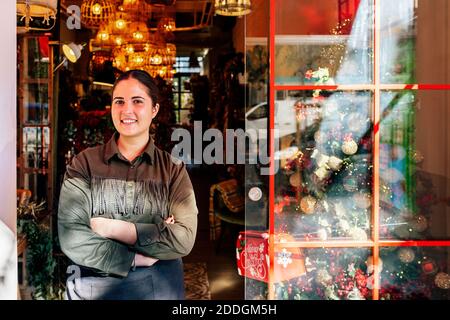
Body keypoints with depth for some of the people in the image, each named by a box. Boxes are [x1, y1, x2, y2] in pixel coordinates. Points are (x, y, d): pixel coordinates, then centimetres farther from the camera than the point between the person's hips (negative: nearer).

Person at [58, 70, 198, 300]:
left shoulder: (173, 169, -2)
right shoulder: (84, 163, -4)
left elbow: (184, 239, -14)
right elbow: (72, 237, -13)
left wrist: (113, 228, -17)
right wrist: (136, 258, -17)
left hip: (161, 288, 1)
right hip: (93, 287, 0)